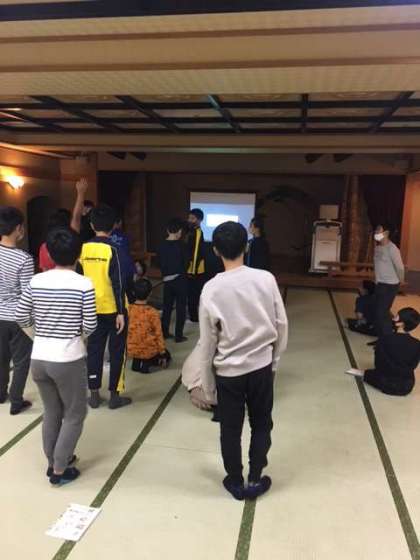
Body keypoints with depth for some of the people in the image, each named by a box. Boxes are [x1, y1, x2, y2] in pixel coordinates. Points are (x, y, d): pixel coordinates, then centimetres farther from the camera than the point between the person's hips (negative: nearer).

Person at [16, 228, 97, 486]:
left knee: (52, 412, 23)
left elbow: (21, 318, 4)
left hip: (39, 358, 5)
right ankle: (59, 470, 21)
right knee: (75, 414, 15)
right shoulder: (84, 284, -13)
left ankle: (54, 461, 38)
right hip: (69, 360, -5)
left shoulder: (36, 281, -1)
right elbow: (90, 326, -10)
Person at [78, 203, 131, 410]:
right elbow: (117, 283, -17)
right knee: (116, 352, 7)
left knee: (94, 350, 13)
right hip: (113, 310, -4)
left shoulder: (83, 249, 0)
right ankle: (115, 396, 14)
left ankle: (94, 395, 20)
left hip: (93, 309, 4)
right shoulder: (112, 250, -14)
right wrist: (121, 312, -12)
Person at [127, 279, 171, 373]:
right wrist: (163, 354, 1)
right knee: (166, 355, 24)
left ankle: (137, 362, 16)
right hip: (148, 351, -5)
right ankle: (147, 363, 7)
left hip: (131, 350, 5)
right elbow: (158, 334, -12)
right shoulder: (152, 312, -20)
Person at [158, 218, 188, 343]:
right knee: (180, 308, 4)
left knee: (167, 306, 14)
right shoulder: (179, 245, -13)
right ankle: (179, 335, 6)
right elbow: (185, 262, -6)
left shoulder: (162, 245, 0)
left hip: (167, 280, 5)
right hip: (179, 279, -5)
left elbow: (160, 263, 7)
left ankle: (164, 333, 20)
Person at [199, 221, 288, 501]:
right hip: (262, 366, 1)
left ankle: (236, 482, 32)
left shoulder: (211, 289, -14)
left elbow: (207, 342, -8)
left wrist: (206, 384, 4)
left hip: (228, 371, -1)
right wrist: (275, 359, 12)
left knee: (230, 429, 16)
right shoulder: (266, 279, -12)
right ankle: (255, 480, 30)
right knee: (261, 424, 20)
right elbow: (281, 324, -4)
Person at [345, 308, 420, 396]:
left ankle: (363, 374, 11)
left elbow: (378, 364, -7)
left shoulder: (385, 339, -17)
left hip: (387, 384, -2)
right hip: (407, 387, 2)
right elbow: (412, 366, 1)